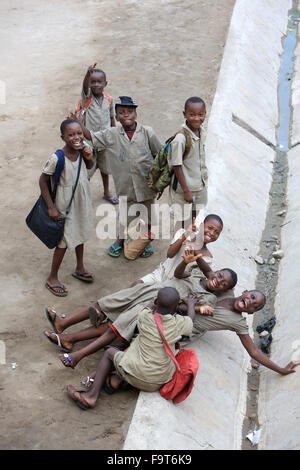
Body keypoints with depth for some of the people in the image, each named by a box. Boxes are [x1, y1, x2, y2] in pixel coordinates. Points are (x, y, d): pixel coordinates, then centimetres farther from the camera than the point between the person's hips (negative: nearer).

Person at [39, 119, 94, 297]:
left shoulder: (84, 149, -13)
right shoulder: (56, 159, -29)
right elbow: (43, 181, -18)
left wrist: (90, 158, -15)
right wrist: (51, 207, -17)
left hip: (82, 201, 6)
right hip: (65, 206, -6)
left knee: (80, 235, 24)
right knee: (64, 241, 7)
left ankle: (80, 269, 47)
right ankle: (52, 278, 27)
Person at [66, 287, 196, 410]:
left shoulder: (145, 317, -11)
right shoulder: (179, 323, -9)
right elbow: (190, 319, 15)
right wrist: (190, 304, 35)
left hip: (137, 377, -3)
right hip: (161, 380, 3)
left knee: (110, 352, 21)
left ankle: (92, 394, 15)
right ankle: (117, 380, 13)